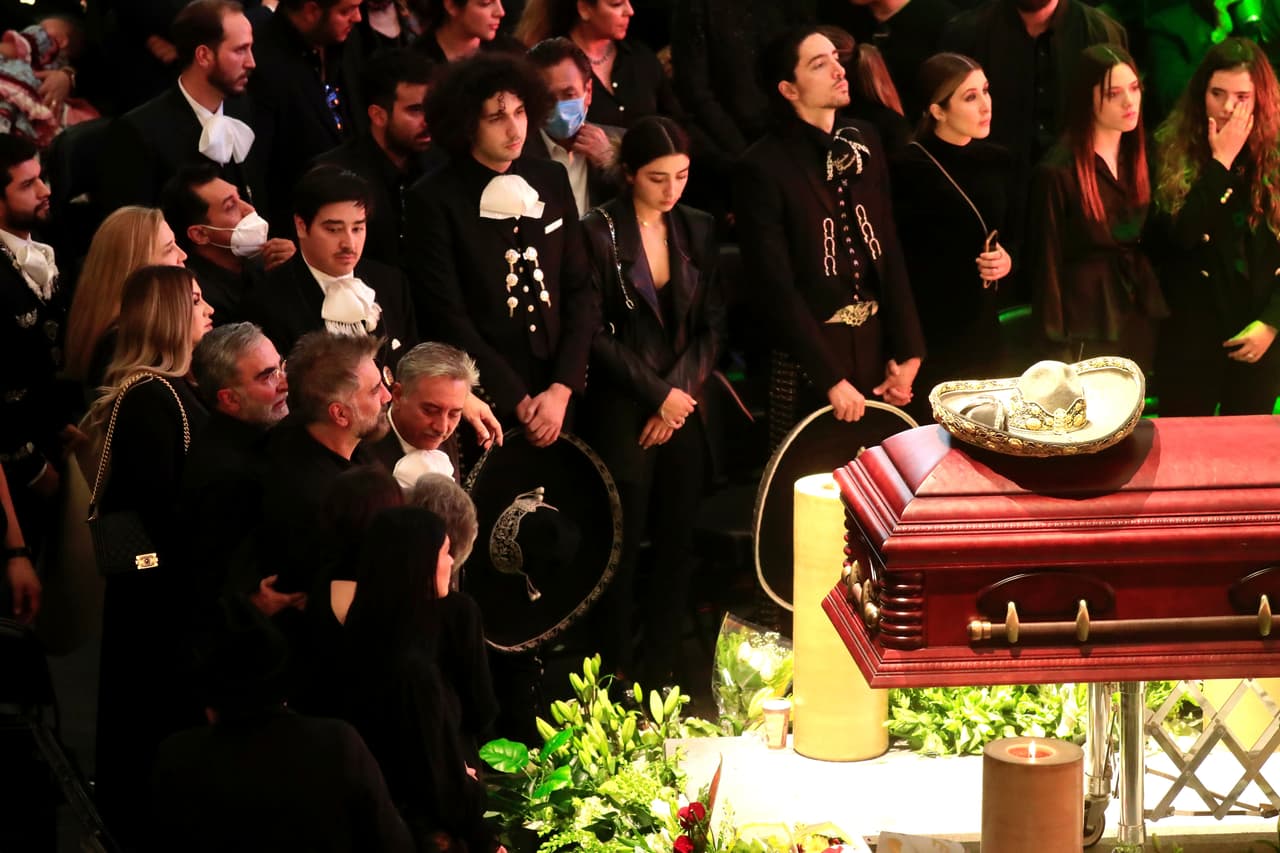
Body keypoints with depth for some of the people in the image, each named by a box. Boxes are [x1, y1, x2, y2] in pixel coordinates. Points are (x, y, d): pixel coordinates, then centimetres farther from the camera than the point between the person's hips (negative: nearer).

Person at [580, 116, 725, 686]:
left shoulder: (698, 231, 8)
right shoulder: (600, 234, -6)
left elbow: (712, 325, 8)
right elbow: (596, 334, -8)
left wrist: (681, 391, -5)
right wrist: (659, 394, -10)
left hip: (683, 406, 4)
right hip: (622, 413, -4)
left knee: (677, 542, 5)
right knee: (625, 545, -2)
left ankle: (663, 673, 13)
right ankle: (617, 676, 7)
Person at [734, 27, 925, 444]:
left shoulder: (863, 141, 6)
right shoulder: (764, 168, -13)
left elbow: (890, 252, 8)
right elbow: (776, 289, -14)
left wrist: (906, 350, 1)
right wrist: (831, 378, -17)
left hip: (875, 343, 5)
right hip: (811, 357, -5)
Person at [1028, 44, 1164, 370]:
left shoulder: (1137, 159, 7)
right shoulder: (1058, 172, -14)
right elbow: (1046, 263, -11)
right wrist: (1057, 345, -11)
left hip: (1139, 321, 6)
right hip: (1086, 332, -6)